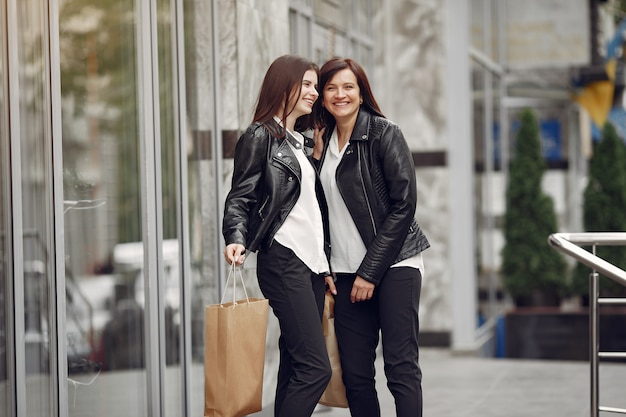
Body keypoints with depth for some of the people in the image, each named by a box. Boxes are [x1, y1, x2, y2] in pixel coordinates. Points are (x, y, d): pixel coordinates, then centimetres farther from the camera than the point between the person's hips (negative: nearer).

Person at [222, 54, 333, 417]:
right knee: (316, 367, -15)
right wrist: (236, 240, -26)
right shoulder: (260, 137, -3)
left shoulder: (302, 142, 20)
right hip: (283, 260, -8)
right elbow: (240, 197, -8)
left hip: (312, 261, 8)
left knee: (296, 367, 5)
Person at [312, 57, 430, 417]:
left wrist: (370, 271, -12)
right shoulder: (323, 139, 12)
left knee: (401, 367, -7)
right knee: (355, 373, 3)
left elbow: (404, 204, -11)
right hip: (347, 272, 5)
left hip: (394, 263, -5)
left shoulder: (385, 134, -5)